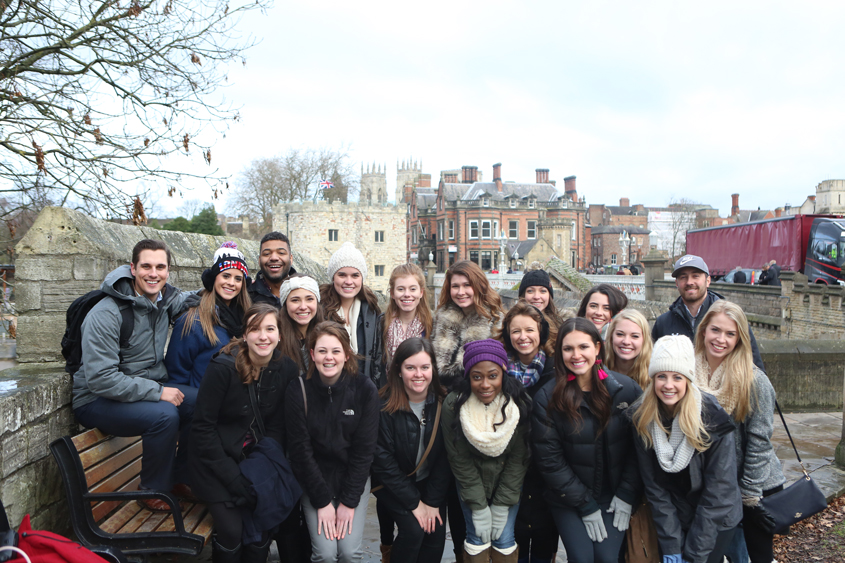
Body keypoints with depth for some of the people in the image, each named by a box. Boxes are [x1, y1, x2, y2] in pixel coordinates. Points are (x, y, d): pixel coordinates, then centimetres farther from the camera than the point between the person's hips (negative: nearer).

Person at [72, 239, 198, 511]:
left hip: (148, 386, 7)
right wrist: (156, 391, -26)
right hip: (97, 399, -7)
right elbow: (100, 378, -26)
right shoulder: (106, 314, -22)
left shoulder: (166, 299, 0)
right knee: (164, 414, -33)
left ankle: (179, 478, 5)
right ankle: (152, 490, -8)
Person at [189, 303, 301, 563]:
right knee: (231, 529, -15)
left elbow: (277, 426, 2)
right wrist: (232, 476, -17)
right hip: (217, 460, -3)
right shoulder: (222, 367, -19)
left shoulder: (287, 369, -7)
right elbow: (202, 427, -14)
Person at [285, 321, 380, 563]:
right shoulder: (297, 391, -12)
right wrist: (322, 502, -11)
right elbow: (300, 451, -9)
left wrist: (349, 502, -11)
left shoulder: (364, 389, -12)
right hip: (314, 478, 0)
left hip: (354, 478, 0)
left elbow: (364, 449, -9)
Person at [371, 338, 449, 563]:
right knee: (414, 529, -20)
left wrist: (433, 502, -11)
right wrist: (414, 503, -15)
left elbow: (445, 457, -7)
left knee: (437, 532, -12)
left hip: (431, 483, 3)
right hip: (393, 484, -3)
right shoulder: (384, 406, -21)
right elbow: (383, 461, -17)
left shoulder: (443, 403, -12)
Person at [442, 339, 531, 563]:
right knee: (477, 538, 0)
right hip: (471, 482, 0)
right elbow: (460, 460, -14)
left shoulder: (521, 404, -22)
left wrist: (502, 506, -11)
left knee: (504, 540, 1)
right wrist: (478, 507, -13)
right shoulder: (453, 405, -23)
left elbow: (518, 459, -12)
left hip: (508, 483, 0)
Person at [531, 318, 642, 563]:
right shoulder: (547, 397, -12)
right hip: (568, 499, -1)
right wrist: (586, 506, -9)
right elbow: (549, 459, -10)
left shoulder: (626, 388, -7)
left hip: (615, 496, 1)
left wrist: (627, 495, -6)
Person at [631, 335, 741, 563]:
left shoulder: (714, 418, -21)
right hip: (673, 519, 2)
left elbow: (718, 490, -18)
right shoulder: (642, 418, -13)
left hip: (716, 521, -2)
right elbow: (654, 486, -9)